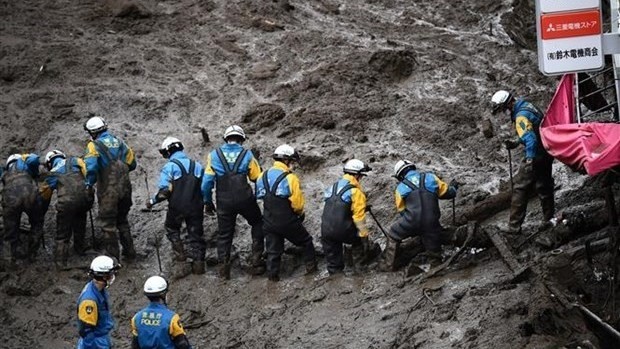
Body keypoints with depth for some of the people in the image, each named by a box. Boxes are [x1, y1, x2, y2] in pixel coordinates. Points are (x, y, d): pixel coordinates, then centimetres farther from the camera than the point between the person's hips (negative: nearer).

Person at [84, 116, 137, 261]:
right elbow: (132, 164, 11)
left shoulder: (94, 145, -11)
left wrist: (89, 184, -14)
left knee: (108, 224, 5)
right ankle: (129, 251, 28)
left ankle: (113, 256, 7)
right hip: (125, 189, 6)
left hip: (108, 192, -6)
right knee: (122, 220, 23)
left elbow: (91, 166, -26)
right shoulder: (119, 142, 8)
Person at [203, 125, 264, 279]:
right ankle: (256, 259, 13)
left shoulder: (214, 155, 2)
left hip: (224, 203, 1)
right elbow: (258, 178, 0)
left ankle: (224, 268, 11)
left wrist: (207, 202, 9)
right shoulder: (247, 155, -1)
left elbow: (208, 180, 0)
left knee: (224, 235, 14)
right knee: (258, 224, 21)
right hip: (245, 200, -1)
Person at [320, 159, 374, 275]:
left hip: (326, 231, 6)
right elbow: (359, 216, -13)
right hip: (343, 230, -6)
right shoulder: (356, 191, -9)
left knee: (333, 262, 16)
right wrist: (364, 237, -10)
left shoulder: (333, 187, 15)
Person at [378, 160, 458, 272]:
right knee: (433, 251, 16)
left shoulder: (400, 188, 11)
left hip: (411, 222, -1)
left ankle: (387, 266, 24)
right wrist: (453, 187, 38)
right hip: (431, 224, 1)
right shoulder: (430, 178, 11)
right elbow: (447, 192, 14)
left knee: (393, 236, 23)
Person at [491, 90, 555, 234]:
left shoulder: (521, 117, -23)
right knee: (543, 187, 21)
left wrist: (530, 161, -30)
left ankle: (514, 226, -4)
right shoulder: (526, 106, 8)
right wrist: (516, 142, 13)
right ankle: (549, 219, 32)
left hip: (536, 155, -10)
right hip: (547, 152, 10)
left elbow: (530, 139, -31)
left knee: (520, 188, -5)